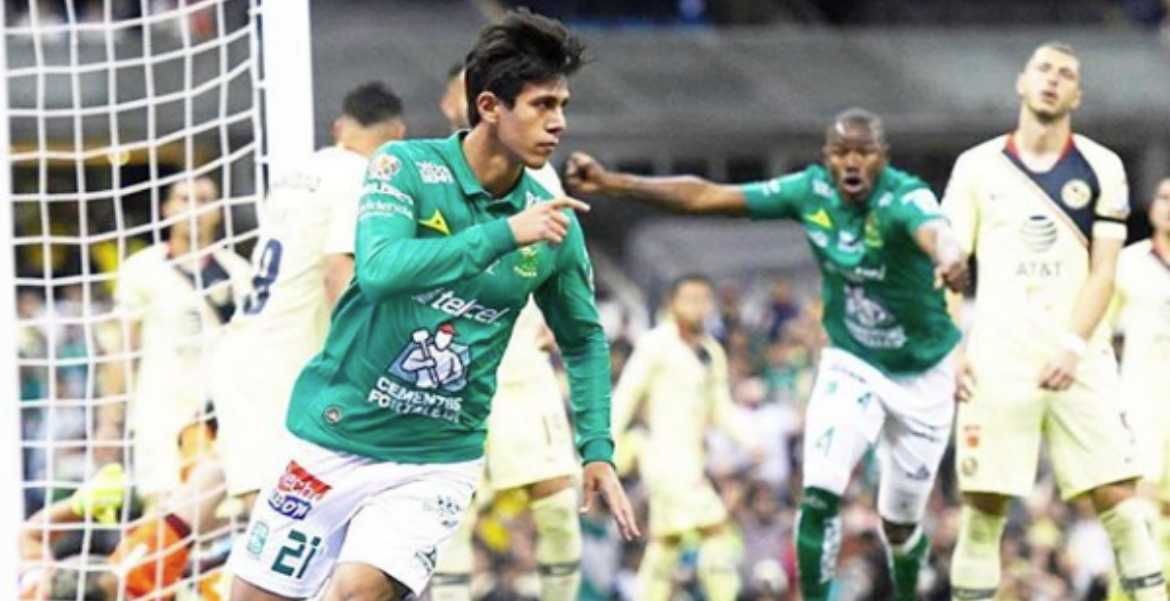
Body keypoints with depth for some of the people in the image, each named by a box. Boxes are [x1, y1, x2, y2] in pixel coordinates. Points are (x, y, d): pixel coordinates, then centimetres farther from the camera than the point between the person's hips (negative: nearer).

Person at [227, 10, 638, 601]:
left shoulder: (553, 225, -1)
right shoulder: (404, 167, -10)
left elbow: (584, 340, 14)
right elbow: (380, 269, -28)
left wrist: (597, 450, 4)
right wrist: (502, 233, -30)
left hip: (436, 458, 1)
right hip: (335, 435, -1)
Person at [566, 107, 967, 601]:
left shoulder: (904, 198, -28)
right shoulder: (812, 192, -15)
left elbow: (931, 229, -53)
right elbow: (704, 197, -12)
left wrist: (948, 256, -77)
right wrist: (612, 184, -18)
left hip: (921, 375, -2)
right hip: (851, 366, 2)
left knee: (899, 521, 10)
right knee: (820, 497, -18)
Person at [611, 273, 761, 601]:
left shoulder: (712, 352, 14)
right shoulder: (656, 345, -9)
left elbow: (720, 410, 18)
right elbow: (624, 399, -10)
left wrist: (748, 440, 1)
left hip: (691, 459, 9)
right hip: (667, 456, -9)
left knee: (666, 543, 12)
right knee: (716, 528, -15)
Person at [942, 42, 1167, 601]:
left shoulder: (1101, 168, 6)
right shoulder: (977, 167, 7)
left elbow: (1103, 272, -1)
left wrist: (1074, 347, -14)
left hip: (1078, 360, 0)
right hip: (997, 364, 0)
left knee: (1117, 499, -7)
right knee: (983, 507, -2)